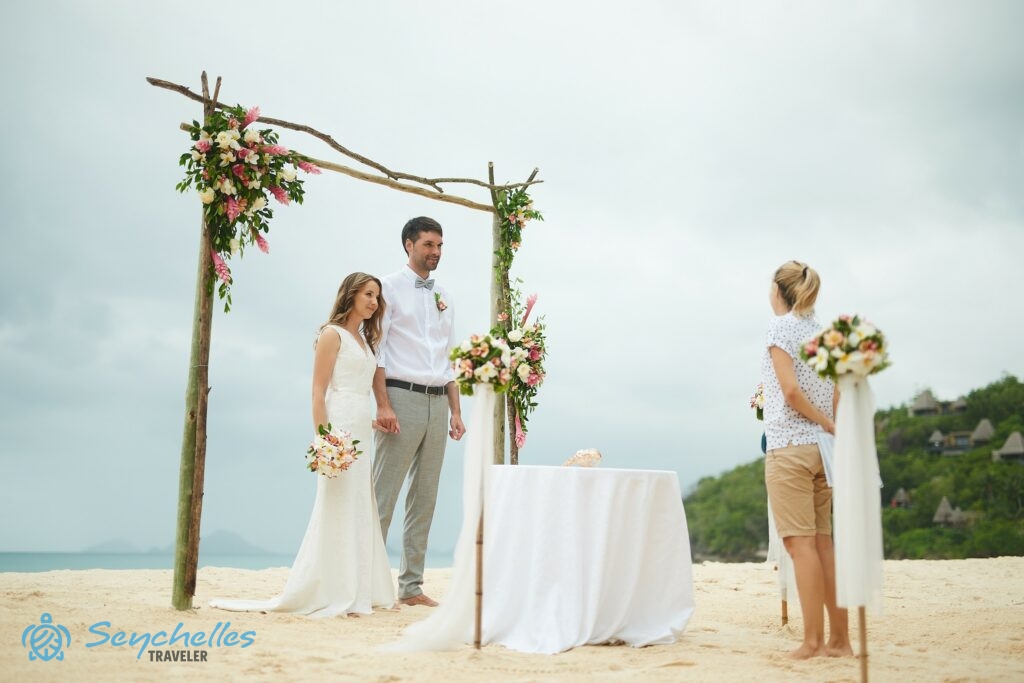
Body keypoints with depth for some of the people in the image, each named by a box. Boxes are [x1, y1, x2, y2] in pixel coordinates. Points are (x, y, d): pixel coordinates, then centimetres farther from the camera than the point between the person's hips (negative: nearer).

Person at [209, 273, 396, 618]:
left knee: (361, 511, 8)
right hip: (339, 428, -9)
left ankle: (360, 592, 13)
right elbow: (318, 390, -11)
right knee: (337, 507, -7)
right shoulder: (332, 334, -4)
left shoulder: (365, 339, 21)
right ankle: (334, 595, -1)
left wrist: (373, 422, 12)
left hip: (362, 431, 9)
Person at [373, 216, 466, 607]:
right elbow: (376, 349, -7)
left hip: (437, 402, 6)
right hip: (402, 397, -6)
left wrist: (456, 411, 11)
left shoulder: (443, 297, 18)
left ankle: (411, 586, 12)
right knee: (384, 496, -6)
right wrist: (383, 405, -16)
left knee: (425, 498, 7)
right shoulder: (390, 287, 1)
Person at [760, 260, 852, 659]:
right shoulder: (823, 333, 14)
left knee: (801, 543, -5)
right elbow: (837, 398, 11)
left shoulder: (780, 327, -6)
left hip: (788, 446, -7)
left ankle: (812, 640, -3)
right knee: (823, 543, 9)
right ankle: (839, 639, 11)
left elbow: (791, 391, -15)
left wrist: (831, 428, -9)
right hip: (821, 448, 7)